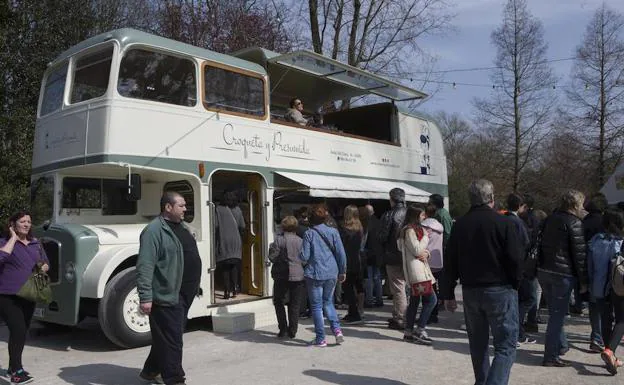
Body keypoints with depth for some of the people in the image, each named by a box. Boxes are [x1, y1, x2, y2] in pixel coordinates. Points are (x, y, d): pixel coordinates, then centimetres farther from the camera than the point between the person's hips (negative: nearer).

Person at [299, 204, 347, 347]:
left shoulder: (309, 234, -9)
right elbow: (341, 253, 0)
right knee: (328, 302, 21)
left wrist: (299, 256, 13)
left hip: (314, 274, -3)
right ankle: (337, 329, 4)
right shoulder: (333, 232, 0)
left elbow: (304, 256, -10)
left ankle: (321, 339, 9)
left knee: (316, 306, 7)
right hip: (331, 274, 4)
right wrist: (342, 271, 11)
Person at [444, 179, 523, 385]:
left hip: (470, 291, 5)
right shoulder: (503, 223, -10)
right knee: (505, 345, 1)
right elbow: (515, 260, -11)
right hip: (500, 290, -4)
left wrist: (448, 294, 12)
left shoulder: (459, 225, 3)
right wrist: (515, 284, 6)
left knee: (478, 344, 18)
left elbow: (450, 263, 5)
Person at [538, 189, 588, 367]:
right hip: (562, 274, -7)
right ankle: (550, 356, 1)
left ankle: (561, 345, 35)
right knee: (557, 315, -2)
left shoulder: (550, 219, 12)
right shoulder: (574, 223, -11)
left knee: (555, 313, 21)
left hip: (543, 271, 7)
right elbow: (580, 253, -11)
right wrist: (583, 281, -6)